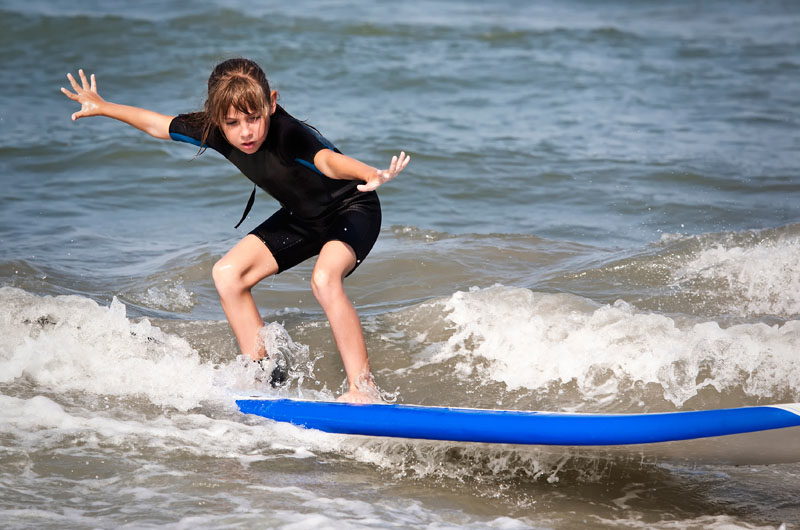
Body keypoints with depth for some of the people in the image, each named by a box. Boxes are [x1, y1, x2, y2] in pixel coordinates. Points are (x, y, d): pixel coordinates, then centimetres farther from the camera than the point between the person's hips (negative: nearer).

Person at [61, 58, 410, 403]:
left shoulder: (289, 135, -38)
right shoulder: (215, 132, -17)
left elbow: (327, 159, -60)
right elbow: (159, 126, 2)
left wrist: (370, 174, -81)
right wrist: (102, 107, 14)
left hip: (352, 209, -8)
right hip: (302, 217, 8)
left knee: (324, 278, -34)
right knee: (228, 274, -1)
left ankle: (363, 389, -26)